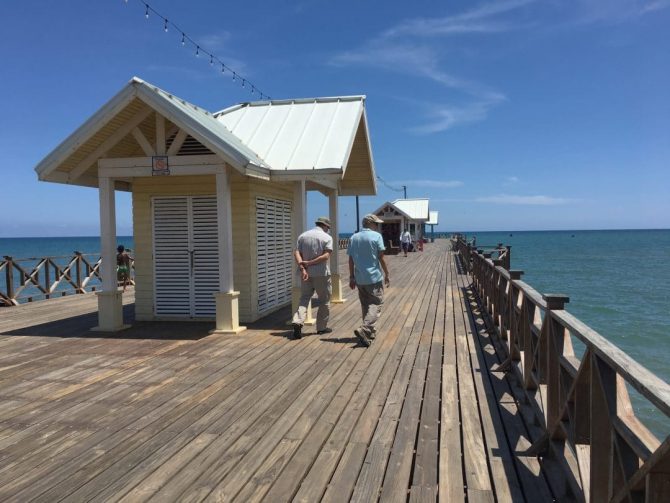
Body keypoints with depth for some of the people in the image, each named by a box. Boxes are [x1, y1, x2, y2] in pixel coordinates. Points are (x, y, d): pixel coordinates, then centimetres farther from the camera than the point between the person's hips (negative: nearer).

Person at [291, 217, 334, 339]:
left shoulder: (303, 236, 8)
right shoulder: (327, 237, -3)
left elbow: (296, 253, -5)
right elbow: (326, 256, -16)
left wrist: (302, 268, -15)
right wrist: (309, 263, -15)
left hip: (305, 274, 3)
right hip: (321, 273, -3)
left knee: (304, 298, 9)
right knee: (324, 300, 10)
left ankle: (298, 321, -12)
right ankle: (322, 327, 15)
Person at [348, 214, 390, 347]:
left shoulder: (354, 238, 7)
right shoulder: (376, 236, -7)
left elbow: (351, 260, 8)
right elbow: (381, 258, -8)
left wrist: (351, 277, 14)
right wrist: (387, 274, 1)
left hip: (359, 279, 6)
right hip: (374, 277, -6)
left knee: (365, 305, 16)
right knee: (376, 305, -3)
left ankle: (370, 332, 22)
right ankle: (364, 330, -20)